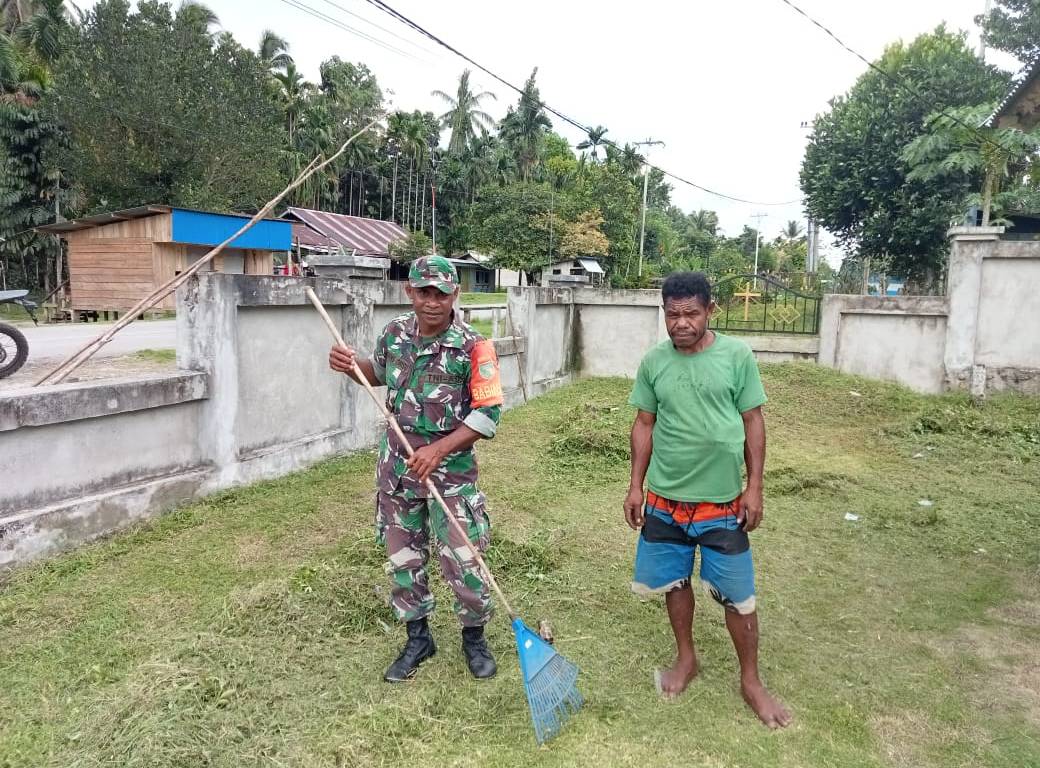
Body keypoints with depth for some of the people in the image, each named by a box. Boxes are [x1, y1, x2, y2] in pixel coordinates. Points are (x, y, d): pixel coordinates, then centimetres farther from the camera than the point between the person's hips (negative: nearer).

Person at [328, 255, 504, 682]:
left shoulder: (473, 347, -17)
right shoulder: (395, 333, 0)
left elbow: (488, 414, -16)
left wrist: (438, 450, -22)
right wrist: (351, 366, -2)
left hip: (450, 467, -4)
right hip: (397, 463, 5)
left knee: (462, 561, 0)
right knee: (402, 558, 13)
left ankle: (474, 636, 27)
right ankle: (418, 638, 33)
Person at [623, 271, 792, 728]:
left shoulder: (737, 356, -8)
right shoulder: (653, 362, -2)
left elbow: (753, 422, -2)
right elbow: (644, 425, 5)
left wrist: (754, 487, -5)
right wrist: (635, 486, 4)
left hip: (722, 501, -2)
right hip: (665, 499, 3)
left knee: (737, 595, 7)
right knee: (674, 582, 17)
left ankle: (751, 681, 28)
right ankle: (686, 659, 40)